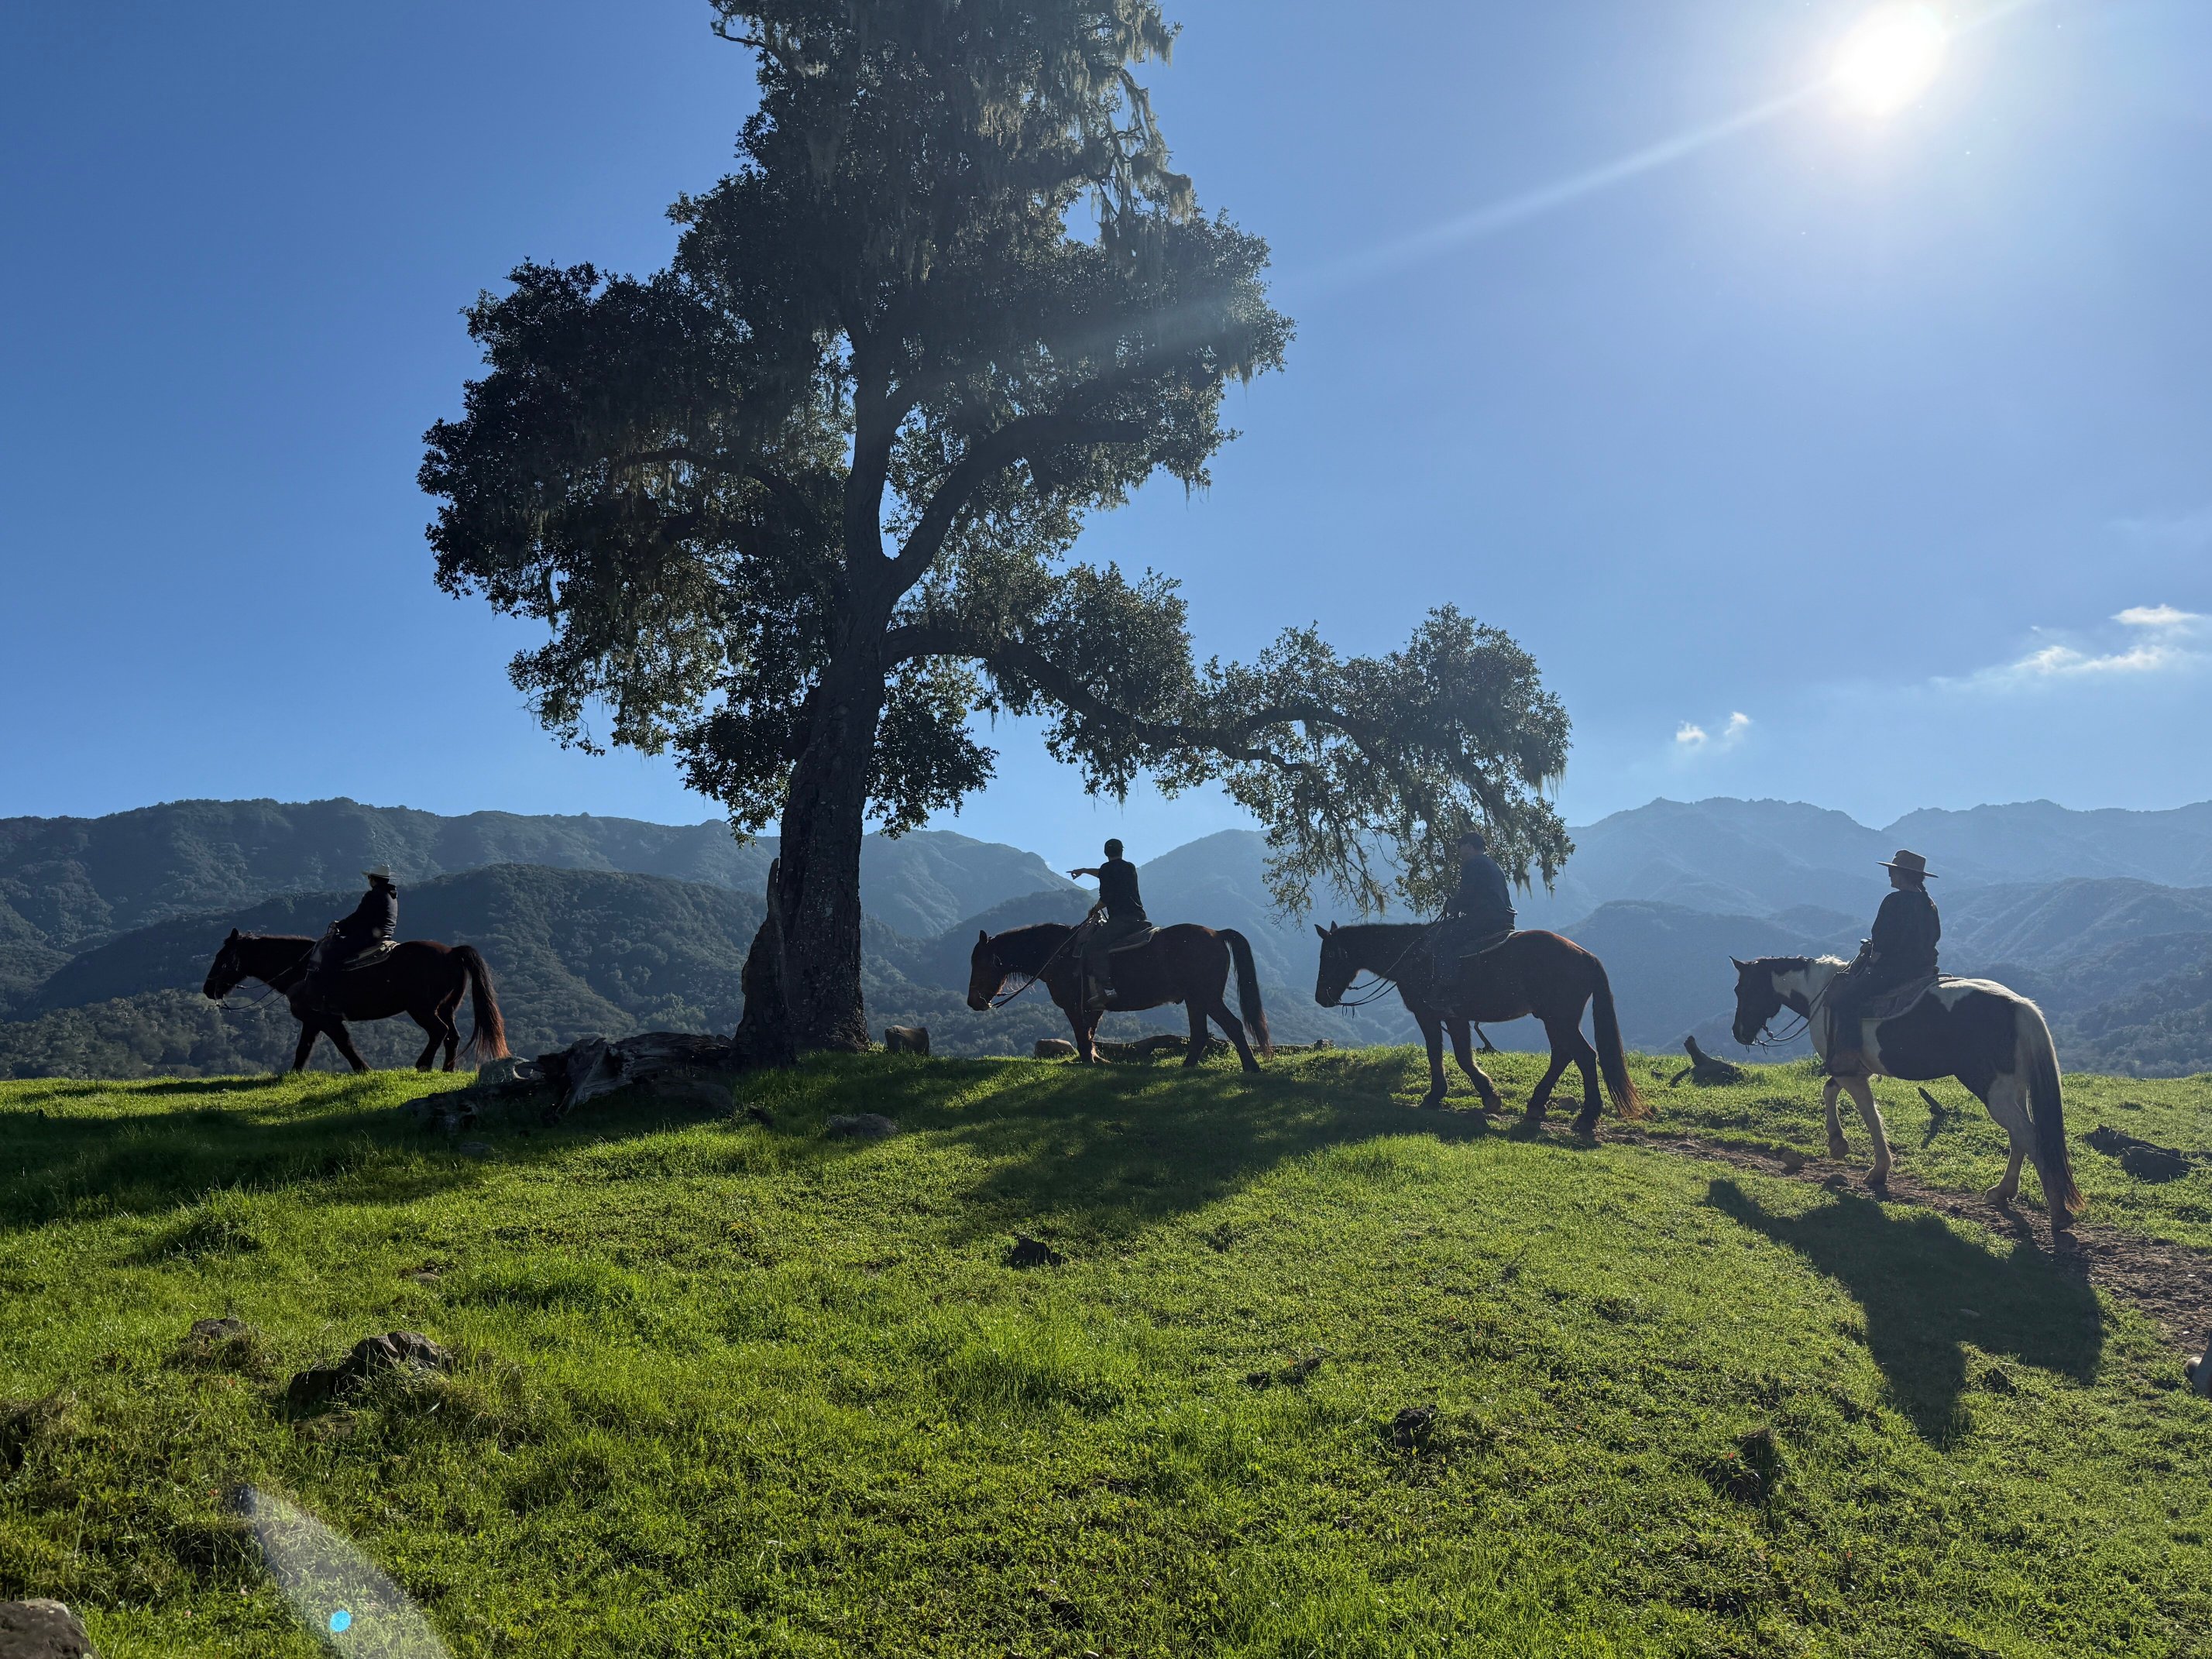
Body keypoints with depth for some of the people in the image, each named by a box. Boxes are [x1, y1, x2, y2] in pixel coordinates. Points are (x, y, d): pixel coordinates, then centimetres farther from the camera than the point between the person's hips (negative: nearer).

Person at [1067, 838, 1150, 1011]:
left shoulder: (1108, 868, 0)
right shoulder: (1130, 867, 24)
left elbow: (1105, 898, -6)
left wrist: (1095, 909, 14)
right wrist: (1084, 871, 55)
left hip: (1121, 917, -8)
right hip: (1138, 917, 8)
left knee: (1094, 945, -15)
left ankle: (1106, 987, -30)